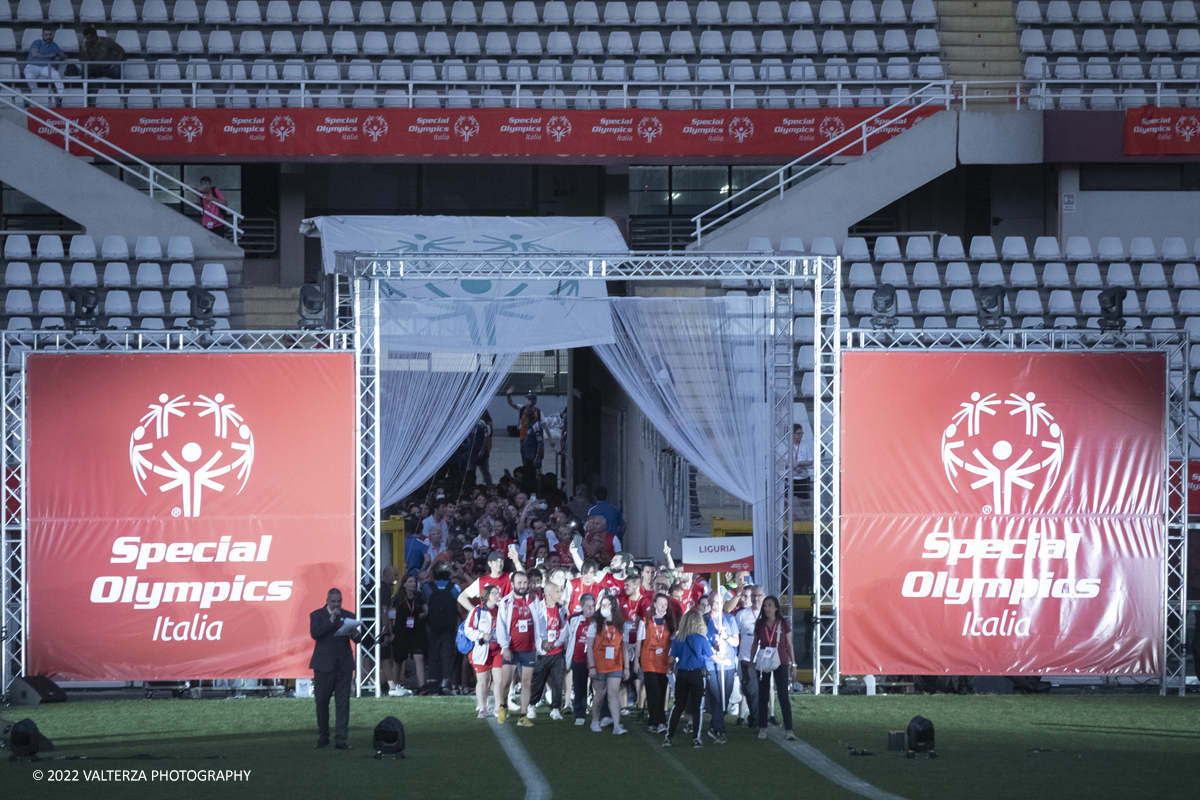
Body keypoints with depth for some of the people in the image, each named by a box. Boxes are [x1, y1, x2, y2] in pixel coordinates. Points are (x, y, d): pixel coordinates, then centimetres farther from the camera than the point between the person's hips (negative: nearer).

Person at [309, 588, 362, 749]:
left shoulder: (348, 616, 10)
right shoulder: (317, 615, 3)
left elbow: (358, 638, 4)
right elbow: (314, 633, -14)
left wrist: (355, 634, -20)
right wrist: (331, 620, -20)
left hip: (344, 665, 1)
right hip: (324, 665, -1)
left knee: (343, 704, -5)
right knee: (321, 702, 6)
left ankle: (341, 739, -6)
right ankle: (323, 737, 20)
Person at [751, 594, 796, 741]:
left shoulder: (783, 624, -1)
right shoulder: (760, 625, 3)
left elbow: (789, 645, 4)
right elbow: (755, 644, 12)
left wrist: (793, 663, 2)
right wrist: (751, 662, 11)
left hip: (781, 663, -2)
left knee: (783, 696, -8)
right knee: (763, 696, 6)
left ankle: (789, 730, -10)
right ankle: (762, 728, 16)